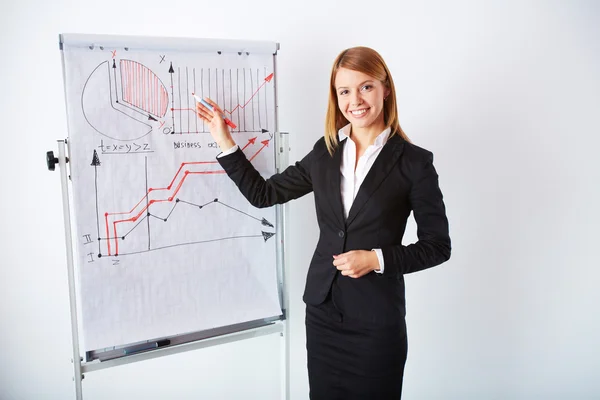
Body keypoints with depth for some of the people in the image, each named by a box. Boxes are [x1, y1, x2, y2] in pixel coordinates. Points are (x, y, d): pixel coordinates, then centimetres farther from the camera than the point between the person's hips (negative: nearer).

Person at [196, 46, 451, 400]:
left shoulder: (414, 161, -9)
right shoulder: (325, 152, 3)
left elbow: (437, 245, -5)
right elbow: (263, 194, 7)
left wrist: (377, 259, -18)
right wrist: (226, 142, 5)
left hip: (377, 321, -4)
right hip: (322, 311, 4)